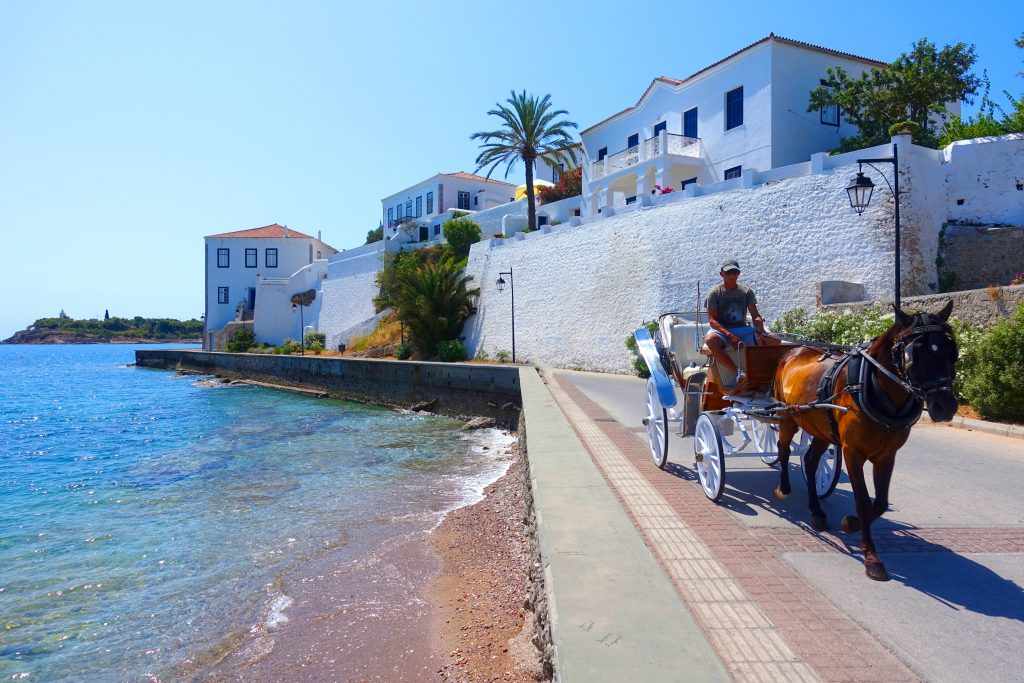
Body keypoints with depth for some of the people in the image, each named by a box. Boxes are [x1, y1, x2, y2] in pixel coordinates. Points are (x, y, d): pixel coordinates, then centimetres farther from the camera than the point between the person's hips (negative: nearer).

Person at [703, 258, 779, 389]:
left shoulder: (746, 291, 12)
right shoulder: (715, 293, 1)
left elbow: (755, 315, 8)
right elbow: (712, 320, -8)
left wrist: (760, 329, -16)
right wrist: (729, 335, -23)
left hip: (743, 329, 4)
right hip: (722, 330, -4)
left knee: (776, 341, -19)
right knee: (710, 339, -41)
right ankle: (737, 373, -45)